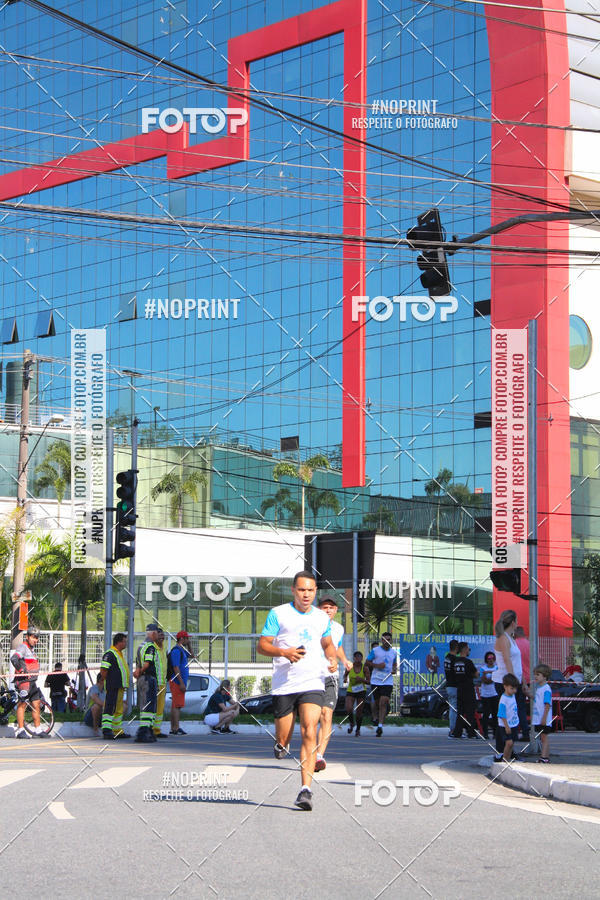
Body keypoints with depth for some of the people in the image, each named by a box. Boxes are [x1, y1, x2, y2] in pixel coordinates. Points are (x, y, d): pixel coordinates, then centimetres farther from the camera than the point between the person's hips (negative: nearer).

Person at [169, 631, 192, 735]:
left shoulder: (182, 650, 17)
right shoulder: (176, 650, -13)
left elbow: (190, 655, 38)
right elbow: (176, 668, -19)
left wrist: (188, 644, 20)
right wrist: (181, 683, -22)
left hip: (180, 682, 10)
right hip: (177, 682, -10)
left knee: (176, 705, 10)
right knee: (177, 705, -12)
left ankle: (173, 728, 13)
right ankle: (176, 728, -14)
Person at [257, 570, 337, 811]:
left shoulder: (322, 617, 12)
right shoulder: (278, 614, 1)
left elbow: (328, 644, 28)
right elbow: (262, 646, 0)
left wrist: (333, 659, 6)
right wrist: (284, 652, -18)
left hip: (313, 684, 1)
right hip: (284, 686, -1)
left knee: (309, 733, -16)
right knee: (283, 741, 3)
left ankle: (306, 789, -18)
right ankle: (281, 745, 41)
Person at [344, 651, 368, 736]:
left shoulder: (364, 668, -8)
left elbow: (368, 682, -5)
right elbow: (345, 674, 13)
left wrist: (362, 679, -23)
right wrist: (345, 679, -9)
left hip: (361, 691, 0)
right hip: (351, 690, 1)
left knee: (359, 712, 0)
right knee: (348, 709, -18)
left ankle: (358, 729, 22)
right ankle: (351, 723, 12)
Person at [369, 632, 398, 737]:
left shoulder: (393, 652, 10)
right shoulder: (375, 650, 2)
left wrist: (395, 670, 2)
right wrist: (377, 665, -12)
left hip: (388, 681, 0)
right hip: (376, 680, 0)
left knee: (383, 703, -14)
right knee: (377, 703, 10)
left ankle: (380, 726, -18)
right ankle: (378, 718, 38)